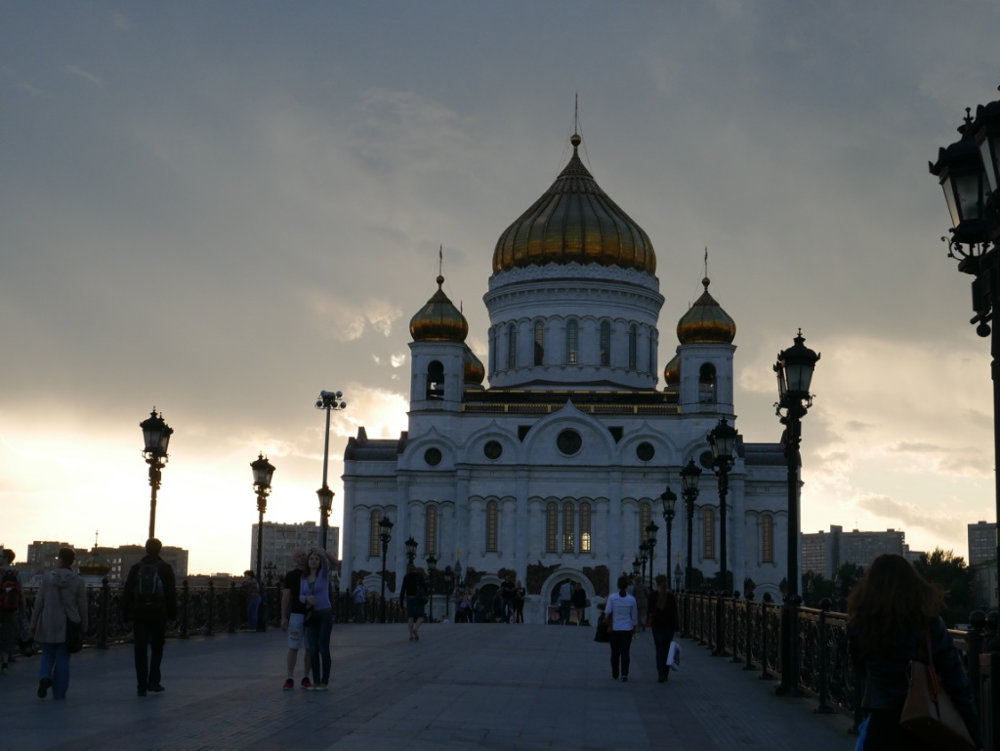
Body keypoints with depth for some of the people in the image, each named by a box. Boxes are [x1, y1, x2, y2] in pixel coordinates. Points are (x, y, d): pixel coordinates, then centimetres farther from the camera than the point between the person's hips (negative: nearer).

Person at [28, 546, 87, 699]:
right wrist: (83, 628, 9)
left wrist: (33, 625, 4)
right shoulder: (78, 581, -3)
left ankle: (44, 677, -12)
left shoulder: (48, 578, -3)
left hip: (48, 625, 0)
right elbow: (82, 606, -1)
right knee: (63, 658, 8)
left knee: (47, 655, 15)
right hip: (68, 626, 0)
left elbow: (39, 603, -2)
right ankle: (59, 693, 8)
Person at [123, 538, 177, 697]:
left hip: (139, 614, 1)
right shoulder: (165, 569, 2)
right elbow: (171, 593, 0)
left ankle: (141, 686, 0)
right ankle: (153, 681, 4)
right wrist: (172, 613, 4)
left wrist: (127, 613, 8)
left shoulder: (136, 568, 6)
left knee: (140, 650, 3)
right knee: (157, 648, 12)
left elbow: (127, 593, 5)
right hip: (159, 614, -1)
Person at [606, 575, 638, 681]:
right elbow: (634, 616, 4)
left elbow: (607, 612, -9)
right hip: (627, 629, 0)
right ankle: (624, 674, -13)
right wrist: (634, 628, 16)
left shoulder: (612, 598, -7)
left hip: (614, 629, 0)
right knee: (625, 652, 0)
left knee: (615, 653, 13)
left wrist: (608, 624, 3)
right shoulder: (632, 599, -3)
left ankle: (615, 674, 22)